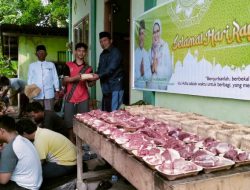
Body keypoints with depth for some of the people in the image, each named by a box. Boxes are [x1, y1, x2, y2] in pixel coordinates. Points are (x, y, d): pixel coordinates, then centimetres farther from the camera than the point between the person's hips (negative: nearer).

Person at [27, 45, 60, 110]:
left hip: (49, 94, 0)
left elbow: (55, 78, 7)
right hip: (37, 94, 1)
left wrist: (57, 90, 4)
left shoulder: (51, 64, 8)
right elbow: (30, 79, 10)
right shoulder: (32, 65, 10)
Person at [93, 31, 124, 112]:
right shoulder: (102, 54, 18)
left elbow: (111, 69, -18)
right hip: (106, 88, 8)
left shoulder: (115, 52, -8)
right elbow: (100, 68, 17)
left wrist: (98, 76, -26)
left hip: (115, 88, -8)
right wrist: (95, 75, -3)